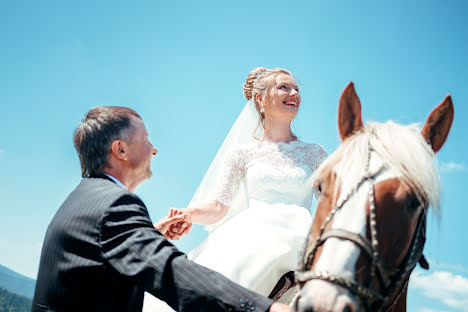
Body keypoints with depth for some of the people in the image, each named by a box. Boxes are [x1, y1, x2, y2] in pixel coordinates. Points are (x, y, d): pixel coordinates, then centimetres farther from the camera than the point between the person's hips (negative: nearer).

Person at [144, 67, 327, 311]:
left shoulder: (314, 153, 17)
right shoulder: (242, 153, 14)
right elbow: (218, 207, 9)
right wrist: (188, 214, -11)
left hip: (296, 241, 1)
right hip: (251, 235, -1)